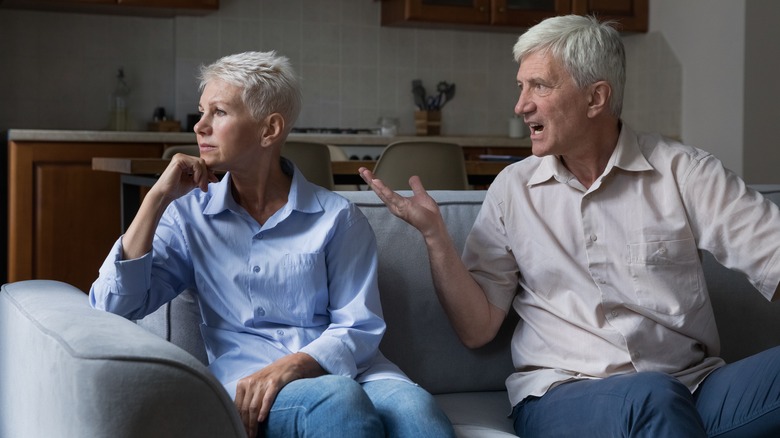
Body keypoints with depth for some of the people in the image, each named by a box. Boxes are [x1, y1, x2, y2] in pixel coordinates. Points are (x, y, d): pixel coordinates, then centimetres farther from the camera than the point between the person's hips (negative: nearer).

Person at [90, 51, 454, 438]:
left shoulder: (337, 217, 7)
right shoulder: (189, 215, 11)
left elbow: (358, 327, 3)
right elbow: (113, 307, 2)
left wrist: (289, 368, -16)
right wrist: (158, 198, -3)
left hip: (344, 370, 1)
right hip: (246, 383, 0)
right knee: (339, 401, -36)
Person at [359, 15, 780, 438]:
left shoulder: (683, 172, 4)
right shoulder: (513, 189, 9)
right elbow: (476, 328, 8)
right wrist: (434, 234, -5)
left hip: (694, 387, 1)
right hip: (562, 397, -1)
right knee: (649, 396, -36)